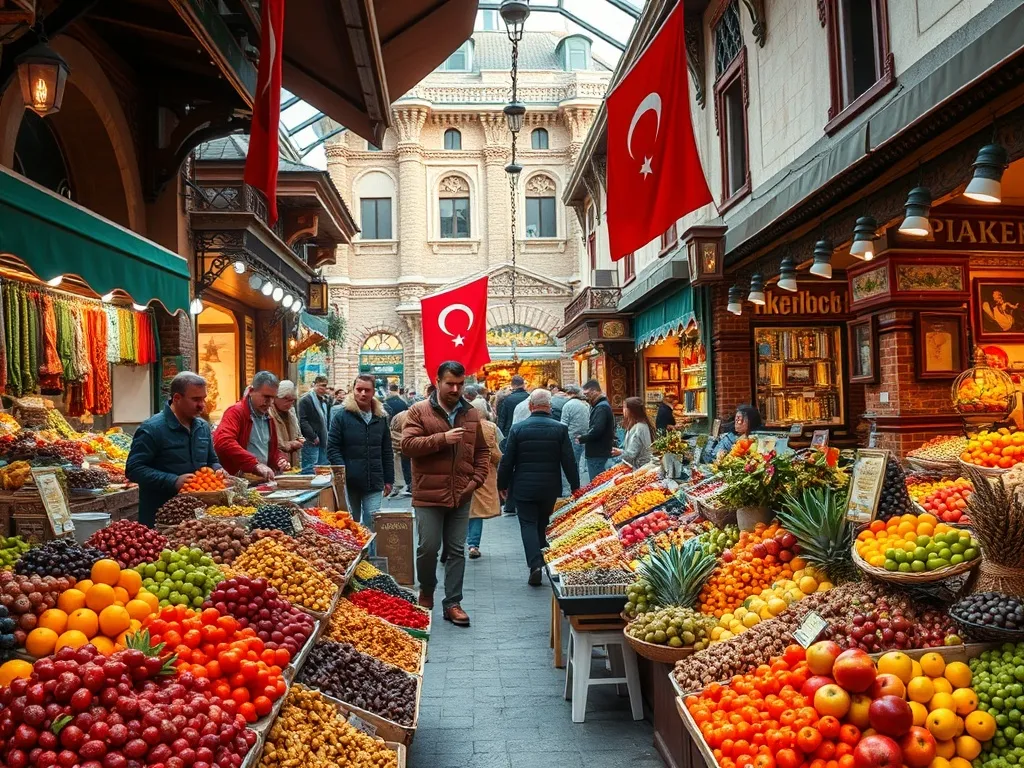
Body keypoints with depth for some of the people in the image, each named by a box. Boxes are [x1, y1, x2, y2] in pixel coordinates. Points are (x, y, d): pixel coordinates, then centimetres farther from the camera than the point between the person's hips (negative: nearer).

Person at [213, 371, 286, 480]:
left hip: (263, 480, 7)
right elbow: (223, 442, -25)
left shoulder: (268, 417, 15)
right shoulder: (236, 412, -8)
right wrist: (255, 464, -30)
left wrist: (280, 460, 7)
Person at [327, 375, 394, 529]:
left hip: (374, 483, 2)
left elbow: (387, 452, 14)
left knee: (373, 523, -2)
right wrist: (343, 474, -15)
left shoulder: (381, 418, 10)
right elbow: (332, 449, -5)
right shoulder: (341, 416, -2)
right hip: (349, 482, -2)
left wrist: (389, 479, 10)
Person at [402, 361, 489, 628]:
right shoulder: (419, 411, -3)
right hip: (429, 494, -3)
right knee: (428, 547, 2)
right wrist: (443, 439, -21)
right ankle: (426, 591, 29)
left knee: (457, 550, 8)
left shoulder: (471, 414, 9)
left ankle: (452, 603, 17)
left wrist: (477, 479, 1)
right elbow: (407, 445, -13)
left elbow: (482, 451, 16)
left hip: (461, 495, 4)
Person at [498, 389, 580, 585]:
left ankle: (535, 564, -13)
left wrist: (502, 485, 9)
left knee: (528, 524, 2)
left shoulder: (518, 429, -7)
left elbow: (507, 461, -3)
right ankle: (543, 559, 27)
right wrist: (575, 486, 6)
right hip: (550, 487, 2)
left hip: (524, 488, -2)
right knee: (543, 523, 19)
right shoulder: (560, 429, -5)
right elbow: (569, 461, -4)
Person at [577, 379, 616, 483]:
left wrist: (581, 439, -14)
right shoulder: (601, 405, 16)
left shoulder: (601, 408, -18)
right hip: (599, 452, 11)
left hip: (597, 454, -11)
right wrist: (583, 437, 6)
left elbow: (596, 431, -28)